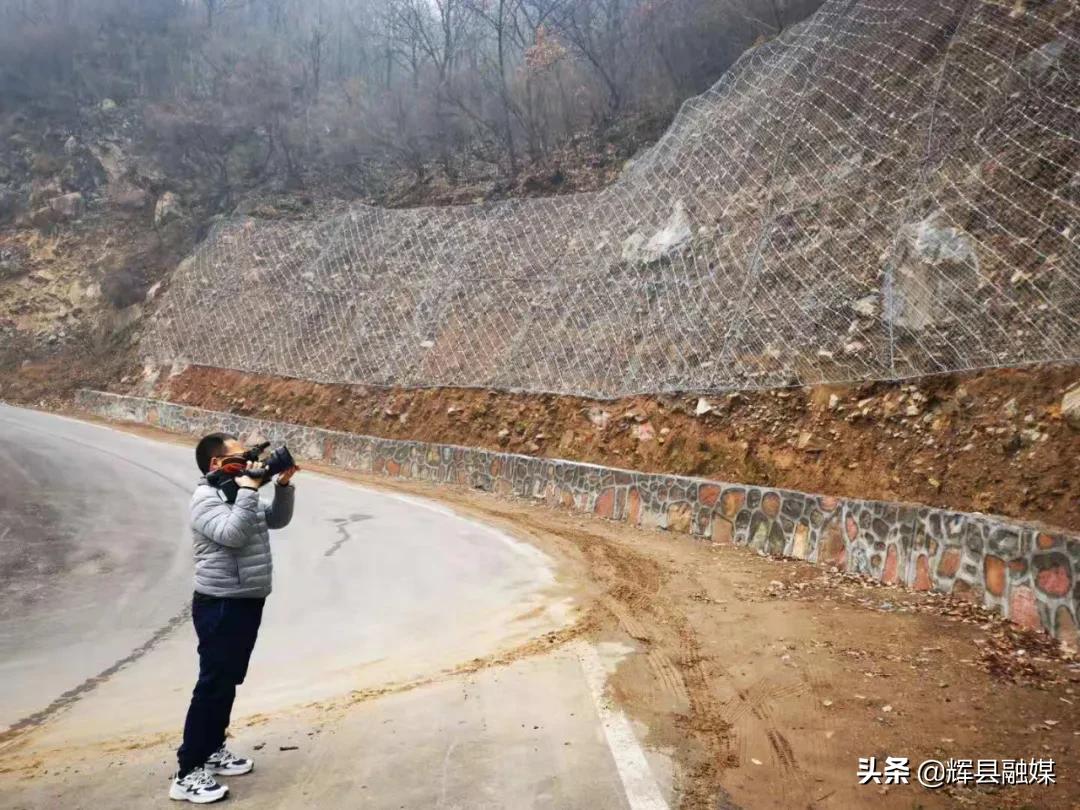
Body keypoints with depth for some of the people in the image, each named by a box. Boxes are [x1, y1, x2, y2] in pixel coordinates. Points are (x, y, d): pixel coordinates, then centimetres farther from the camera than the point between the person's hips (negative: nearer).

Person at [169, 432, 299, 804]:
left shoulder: (238, 495, 12)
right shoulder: (206, 499, -16)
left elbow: (278, 519, 16)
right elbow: (233, 534, -31)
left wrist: (283, 486, 2)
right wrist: (249, 490, -28)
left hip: (247, 602, 9)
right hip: (220, 606, -9)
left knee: (229, 682, 18)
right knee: (213, 686, -5)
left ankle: (212, 750, 32)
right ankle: (188, 773, 4)